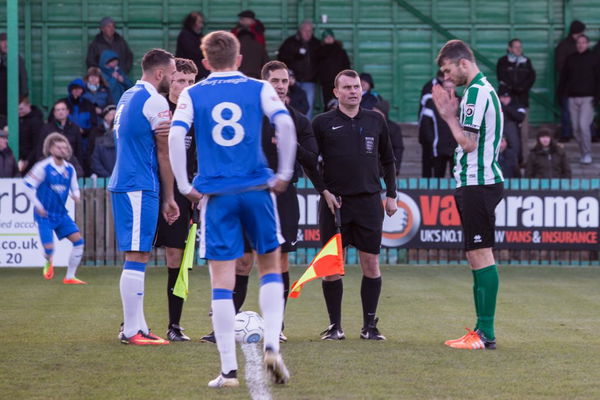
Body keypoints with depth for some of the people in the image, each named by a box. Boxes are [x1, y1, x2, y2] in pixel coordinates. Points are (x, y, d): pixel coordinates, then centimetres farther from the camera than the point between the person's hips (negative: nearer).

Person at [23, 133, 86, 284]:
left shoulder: (70, 169, 4)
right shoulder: (43, 167, -12)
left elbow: (74, 188, 15)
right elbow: (28, 185, -9)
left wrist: (75, 196, -10)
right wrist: (38, 206, -14)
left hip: (61, 213, 5)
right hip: (44, 215, -5)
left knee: (78, 240, -10)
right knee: (49, 248, -14)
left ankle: (70, 277, 0)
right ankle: (48, 263, 26)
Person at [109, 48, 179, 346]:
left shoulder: (127, 97, 18)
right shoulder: (155, 101, -9)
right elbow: (164, 154, -4)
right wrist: (168, 197, 2)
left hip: (121, 185, 9)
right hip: (139, 188, -9)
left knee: (136, 257, 12)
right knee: (137, 257, -8)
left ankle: (136, 327, 14)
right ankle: (131, 330, -9)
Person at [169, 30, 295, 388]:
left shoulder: (192, 95, 6)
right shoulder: (259, 89, 5)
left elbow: (175, 136, -8)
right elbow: (286, 124, -9)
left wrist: (185, 186, -3)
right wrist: (284, 174, -1)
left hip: (216, 194, 0)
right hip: (257, 190, 0)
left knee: (222, 282, 1)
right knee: (271, 267, 17)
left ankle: (229, 369, -2)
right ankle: (272, 345, 0)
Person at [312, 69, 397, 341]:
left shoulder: (376, 121, 10)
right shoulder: (322, 123, 3)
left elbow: (387, 160, 17)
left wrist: (391, 195, 11)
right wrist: (323, 190, -5)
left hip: (369, 201, 2)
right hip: (333, 202, -2)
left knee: (371, 263, 0)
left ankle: (369, 326, 7)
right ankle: (335, 326, 8)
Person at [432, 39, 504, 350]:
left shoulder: (477, 92, -13)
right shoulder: (483, 89, 18)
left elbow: (468, 142, -18)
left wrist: (449, 117, -5)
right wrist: (450, 114, 11)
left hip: (478, 183, -10)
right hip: (474, 183, 10)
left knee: (481, 255, -10)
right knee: (476, 256, 11)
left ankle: (486, 333, -11)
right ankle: (481, 331, 13)